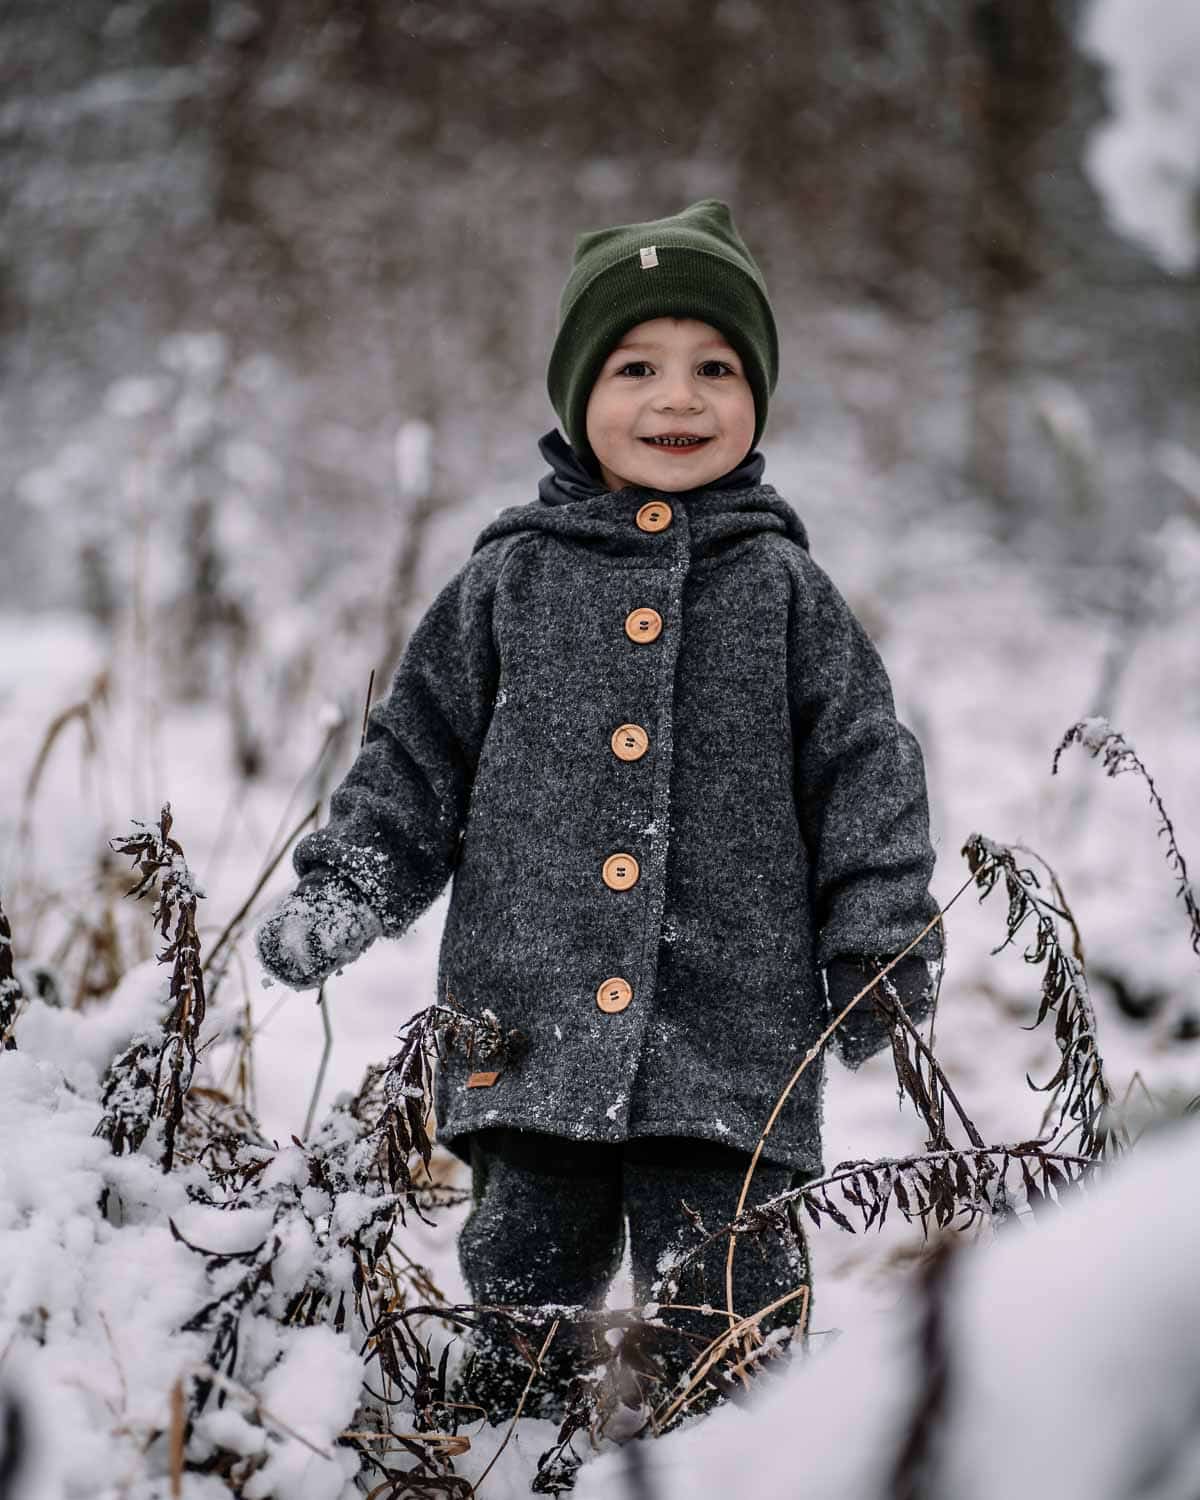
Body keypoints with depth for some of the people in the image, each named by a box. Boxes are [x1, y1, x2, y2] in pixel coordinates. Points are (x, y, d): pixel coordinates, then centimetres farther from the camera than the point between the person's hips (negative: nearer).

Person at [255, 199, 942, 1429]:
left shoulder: (786, 590, 7)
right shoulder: (510, 579, 8)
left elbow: (864, 771, 8)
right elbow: (420, 749, 11)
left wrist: (884, 949, 2)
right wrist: (345, 881, 0)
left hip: (730, 1042, -1)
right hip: (535, 1021, 1)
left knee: (727, 1318, -1)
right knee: (527, 1275, 8)